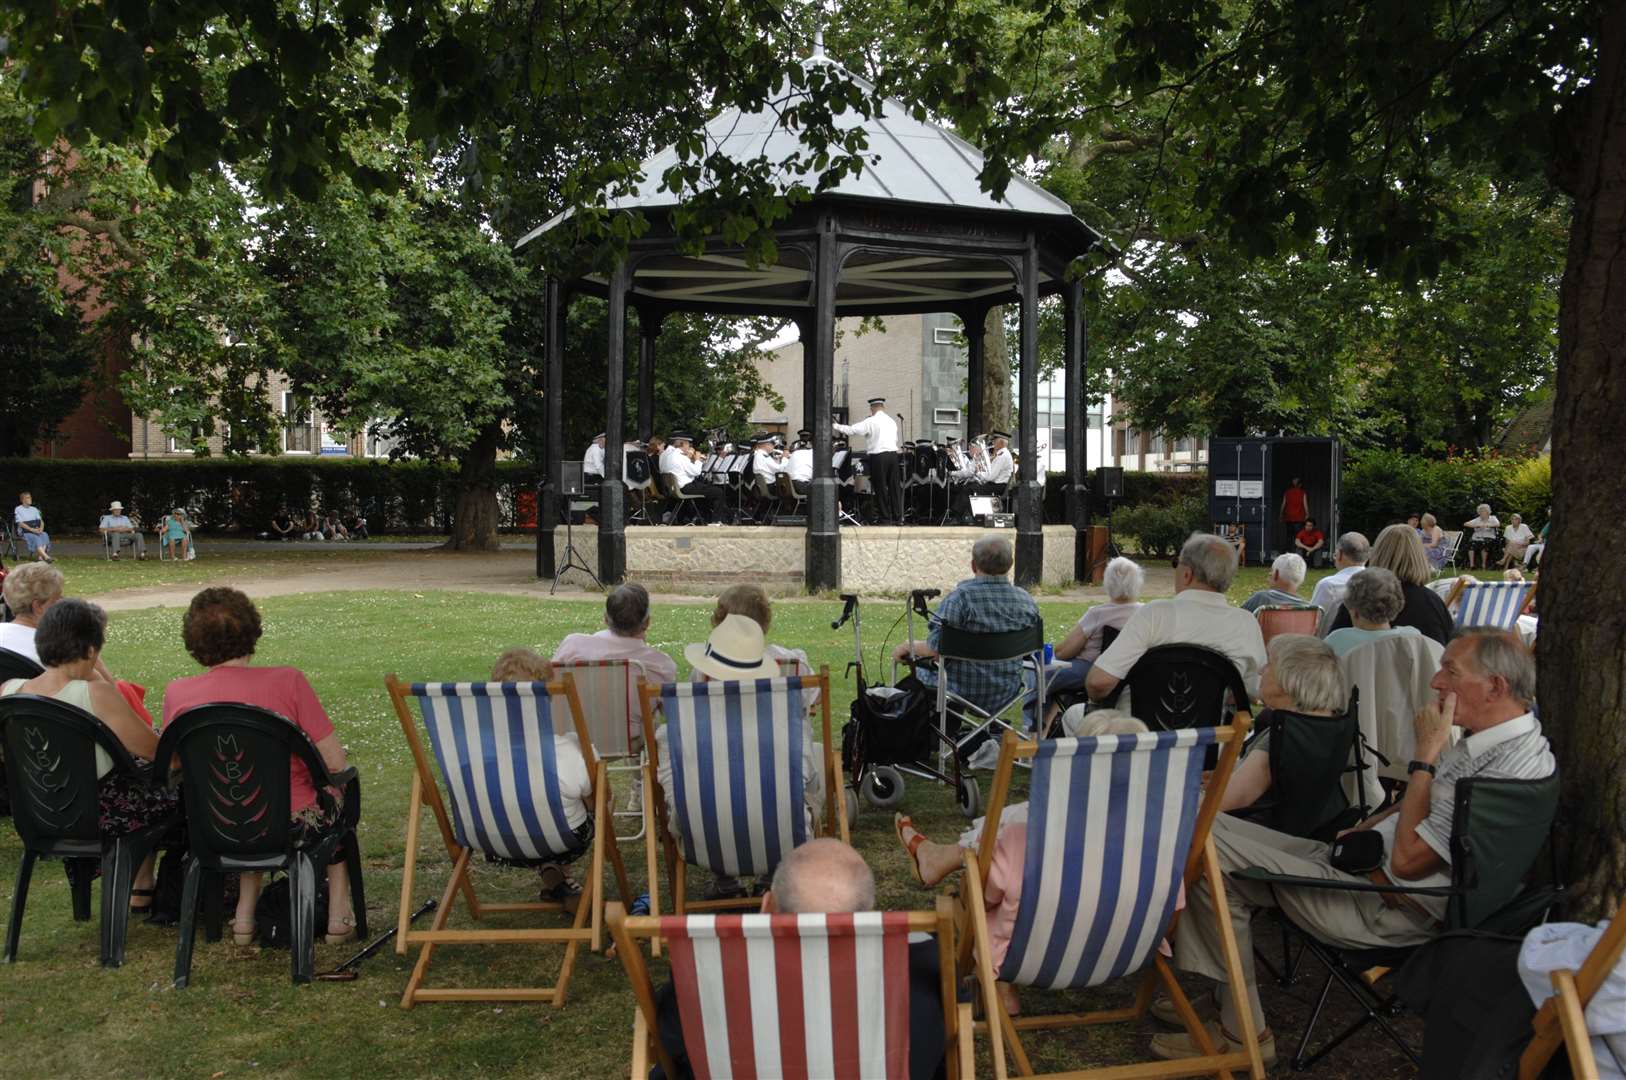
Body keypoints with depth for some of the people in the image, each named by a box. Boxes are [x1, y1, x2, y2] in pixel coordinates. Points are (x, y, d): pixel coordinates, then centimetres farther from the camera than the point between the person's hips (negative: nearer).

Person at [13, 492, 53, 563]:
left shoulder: (34, 509, 19)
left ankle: (39, 557, -38)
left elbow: (41, 521, 13)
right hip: (24, 532, -5)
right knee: (35, 537, -36)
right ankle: (46, 557, -49)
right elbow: (20, 523, -8)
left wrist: (41, 528, -10)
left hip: (36, 531, 5)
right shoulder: (18, 509, 3)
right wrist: (32, 529, -20)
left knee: (45, 535, -30)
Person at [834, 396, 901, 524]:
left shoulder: (871, 422, -6)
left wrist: (835, 426, 3)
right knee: (894, 486, 8)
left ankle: (885, 518, 3)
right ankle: (897, 517, 10)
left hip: (878, 456, -5)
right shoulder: (892, 422, 12)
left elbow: (852, 430, -8)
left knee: (881, 487, 1)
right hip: (893, 454, 5)